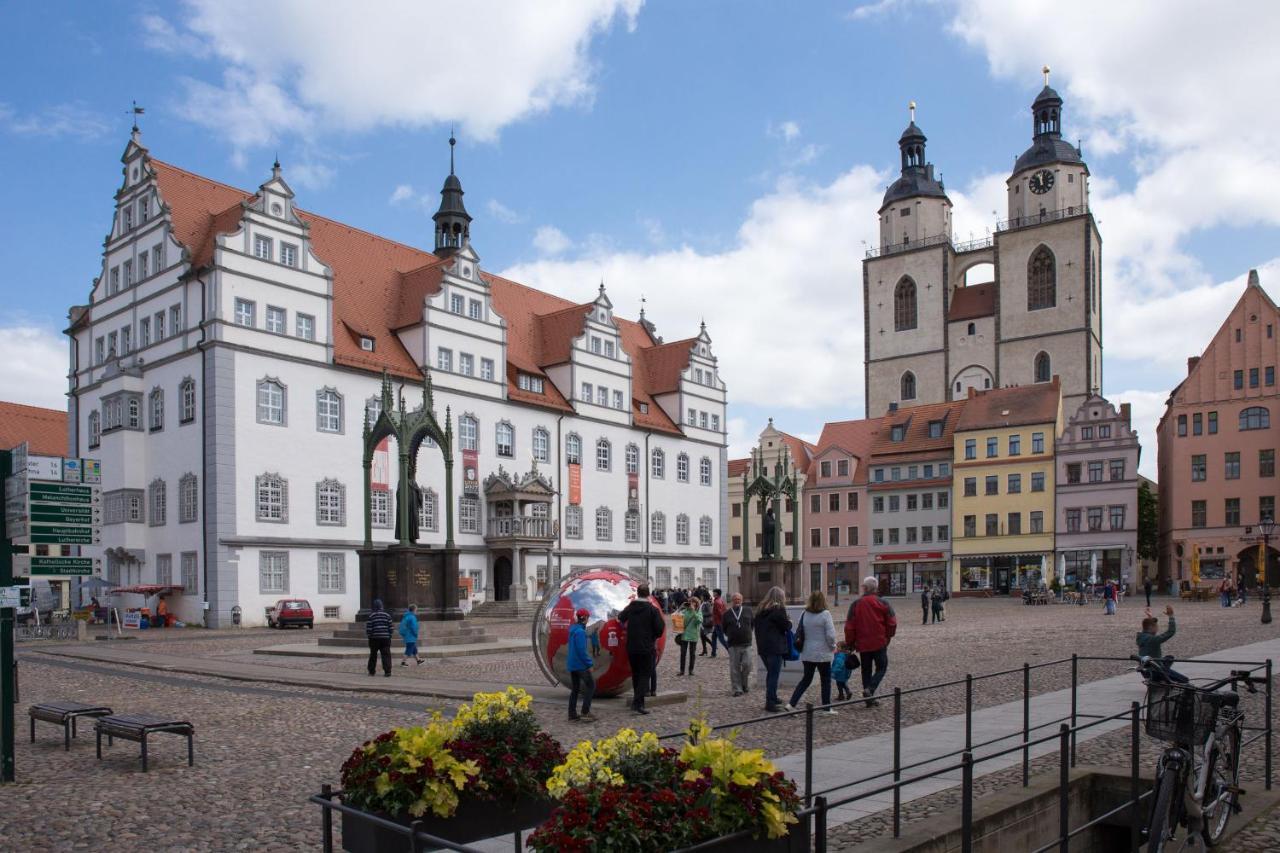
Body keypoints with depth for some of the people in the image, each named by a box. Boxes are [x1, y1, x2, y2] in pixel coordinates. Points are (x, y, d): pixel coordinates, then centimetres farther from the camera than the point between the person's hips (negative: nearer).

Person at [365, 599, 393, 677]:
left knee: (373, 655, 13)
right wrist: (389, 636, 12)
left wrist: (369, 636, 6)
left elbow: (368, 628, -6)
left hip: (374, 638, 0)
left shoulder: (370, 615, -3)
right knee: (386, 655, 0)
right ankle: (387, 671, -8)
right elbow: (390, 627, 3)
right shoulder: (387, 615, 2)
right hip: (385, 638, 0)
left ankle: (371, 671, 20)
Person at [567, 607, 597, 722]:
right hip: (581, 665, -9)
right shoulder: (580, 631, -19)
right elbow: (582, 650, -22)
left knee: (575, 688, 14)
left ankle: (572, 713, 15)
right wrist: (589, 664, -17)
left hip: (572, 665, 9)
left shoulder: (573, 629, 10)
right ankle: (585, 712, -8)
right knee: (591, 685, -3)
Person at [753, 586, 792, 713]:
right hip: (775, 647, -7)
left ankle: (772, 698, 29)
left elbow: (756, 626, 14)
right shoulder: (778, 609, -10)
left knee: (770, 673, 19)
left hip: (762, 647, 7)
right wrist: (790, 622, 12)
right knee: (774, 675, -3)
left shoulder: (761, 610, 11)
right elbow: (786, 626, -9)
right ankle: (770, 703, -4)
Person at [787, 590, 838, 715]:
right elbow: (830, 634, -15)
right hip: (822, 653, -5)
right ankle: (827, 708, 15)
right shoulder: (825, 614, -14)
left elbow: (799, 633, 6)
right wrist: (833, 646, 3)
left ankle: (792, 704, 7)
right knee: (826, 680, 10)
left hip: (807, 653, 5)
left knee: (806, 678, 15)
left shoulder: (804, 614, 0)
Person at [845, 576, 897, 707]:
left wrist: (850, 643, 8)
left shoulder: (856, 604, -4)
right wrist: (888, 636, 13)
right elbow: (892, 623, -4)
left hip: (862, 643, 2)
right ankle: (870, 689, -11)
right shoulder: (883, 603, -5)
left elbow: (849, 626, -3)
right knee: (881, 667, 10)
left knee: (866, 670, 12)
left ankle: (869, 699, 14)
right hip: (880, 642, -2)